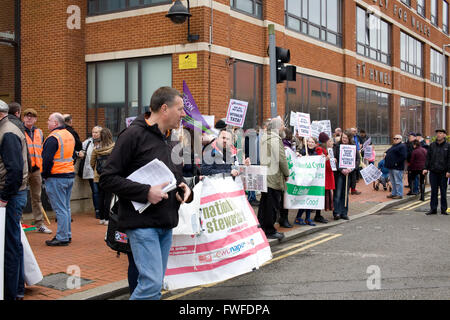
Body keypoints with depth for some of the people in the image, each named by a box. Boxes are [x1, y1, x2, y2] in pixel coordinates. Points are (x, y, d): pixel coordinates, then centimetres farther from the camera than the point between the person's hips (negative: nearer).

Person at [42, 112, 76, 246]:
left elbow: (47, 159, -18)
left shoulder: (53, 138, -15)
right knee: (66, 207, 15)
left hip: (56, 178, -9)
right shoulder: (70, 136, 13)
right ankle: (67, 235, 20)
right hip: (70, 175, 9)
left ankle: (62, 238, -2)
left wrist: (45, 175, -7)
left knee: (60, 209, -5)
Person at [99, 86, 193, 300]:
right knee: (152, 283, -13)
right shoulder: (134, 135, -10)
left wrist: (184, 189, 5)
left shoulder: (167, 141, 17)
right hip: (142, 224, -8)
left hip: (166, 225, 8)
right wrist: (146, 192, -20)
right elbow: (107, 179, -14)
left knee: (155, 284, 12)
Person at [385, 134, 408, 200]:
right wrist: (386, 161, 15)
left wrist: (397, 163, -20)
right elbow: (388, 153, 29)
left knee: (398, 181, -5)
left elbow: (403, 156, -20)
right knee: (393, 182, 15)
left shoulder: (402, 146, -10)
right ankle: (394, 193, 23)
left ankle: (399, 195, -1)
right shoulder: (393, 146, 20)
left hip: (397, 167, -10)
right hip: (391, 167, 10)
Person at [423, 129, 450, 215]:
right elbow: (428, 158, 9)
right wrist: (426, 168, 0)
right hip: (433, 172, 2)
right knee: (433, 191, 4)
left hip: (443, 172, -2)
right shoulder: (432, 145, 9)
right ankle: (433, 209, 9)